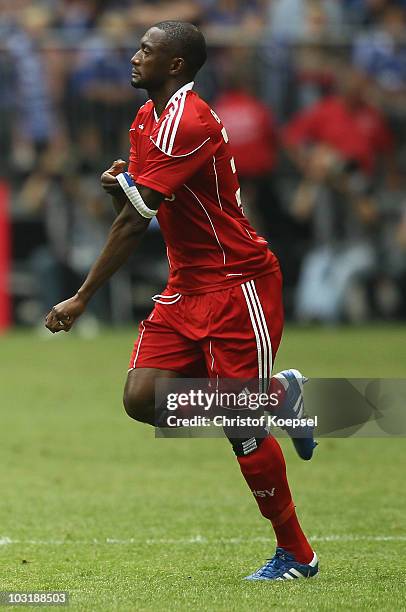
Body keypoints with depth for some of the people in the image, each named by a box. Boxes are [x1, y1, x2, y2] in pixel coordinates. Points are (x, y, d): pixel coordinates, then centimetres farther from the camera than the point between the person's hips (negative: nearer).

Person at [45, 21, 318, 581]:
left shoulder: (187, 123, -19)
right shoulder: (147, 120, 13)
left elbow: (136, 220, -20)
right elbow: (134, 214, 18)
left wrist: (82, 298, -16)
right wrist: (119, 187, -6)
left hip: (237, 283, -9)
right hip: (187, 286, 9)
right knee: (142, 398, -6)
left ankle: (296, 555, 3)